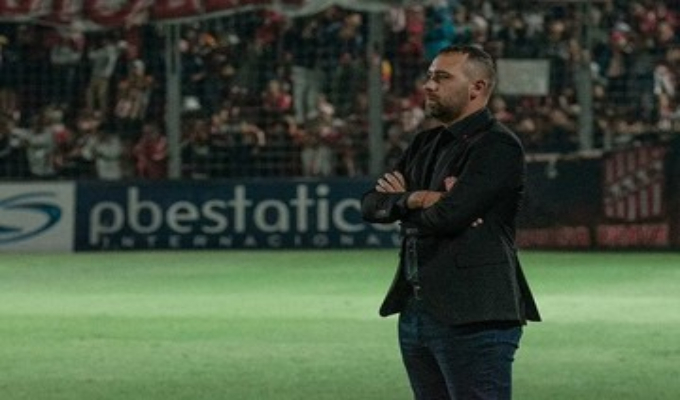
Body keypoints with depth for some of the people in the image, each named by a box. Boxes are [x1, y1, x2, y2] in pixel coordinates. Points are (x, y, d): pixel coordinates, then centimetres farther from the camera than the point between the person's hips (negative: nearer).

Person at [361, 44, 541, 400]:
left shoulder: (498, 147, -10)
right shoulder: (425, 145, 18)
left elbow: (449, 215, -22)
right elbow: (371, 205, 10)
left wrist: (403, 201, 0)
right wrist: (416, 199, -11)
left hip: (474, 320, -9)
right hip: (415, 314, 9)